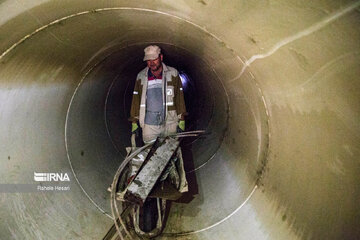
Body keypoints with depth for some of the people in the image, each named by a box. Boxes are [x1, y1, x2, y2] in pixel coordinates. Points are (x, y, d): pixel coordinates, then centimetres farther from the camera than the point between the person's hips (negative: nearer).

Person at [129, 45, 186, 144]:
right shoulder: (141, 76, 7)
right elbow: (136, 100, 10)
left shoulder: (173, 73, 3)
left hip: (170, 124, -1)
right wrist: (134, 122, 7)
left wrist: (181, 121, -1)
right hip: (149, 125, 1)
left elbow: (179, 98, 3)